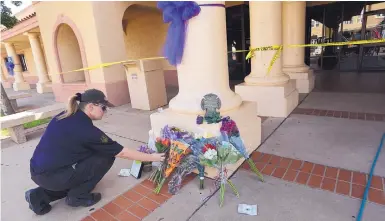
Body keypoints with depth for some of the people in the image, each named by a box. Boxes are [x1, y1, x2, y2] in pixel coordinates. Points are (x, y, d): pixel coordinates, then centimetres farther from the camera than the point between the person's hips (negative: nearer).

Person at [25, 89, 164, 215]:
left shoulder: (66, 116, 2)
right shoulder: (86, 129, -21)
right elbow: (122, 153, -16)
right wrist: (152, 157, -8)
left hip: (38, 172, 9)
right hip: (51, 176, -8)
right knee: (106, 157, -7)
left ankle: (40, 196, 20)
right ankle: (77, 197, 7)